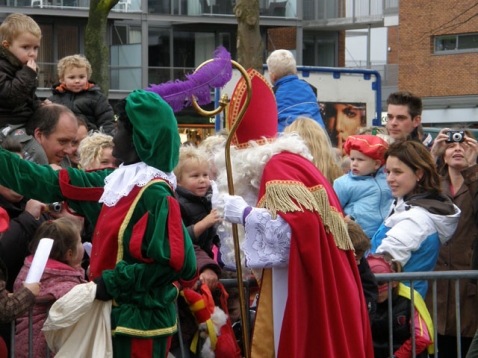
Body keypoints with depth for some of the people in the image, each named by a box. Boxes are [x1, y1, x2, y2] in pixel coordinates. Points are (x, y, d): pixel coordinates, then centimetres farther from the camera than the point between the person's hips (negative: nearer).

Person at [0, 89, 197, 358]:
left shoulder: (155, 194, -18)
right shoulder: (116, 182, 8)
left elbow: (170, 260, -24)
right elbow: (54, 184, 11)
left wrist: (112, 282, -21)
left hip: (141, 320, -9)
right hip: (117, 313, 9)